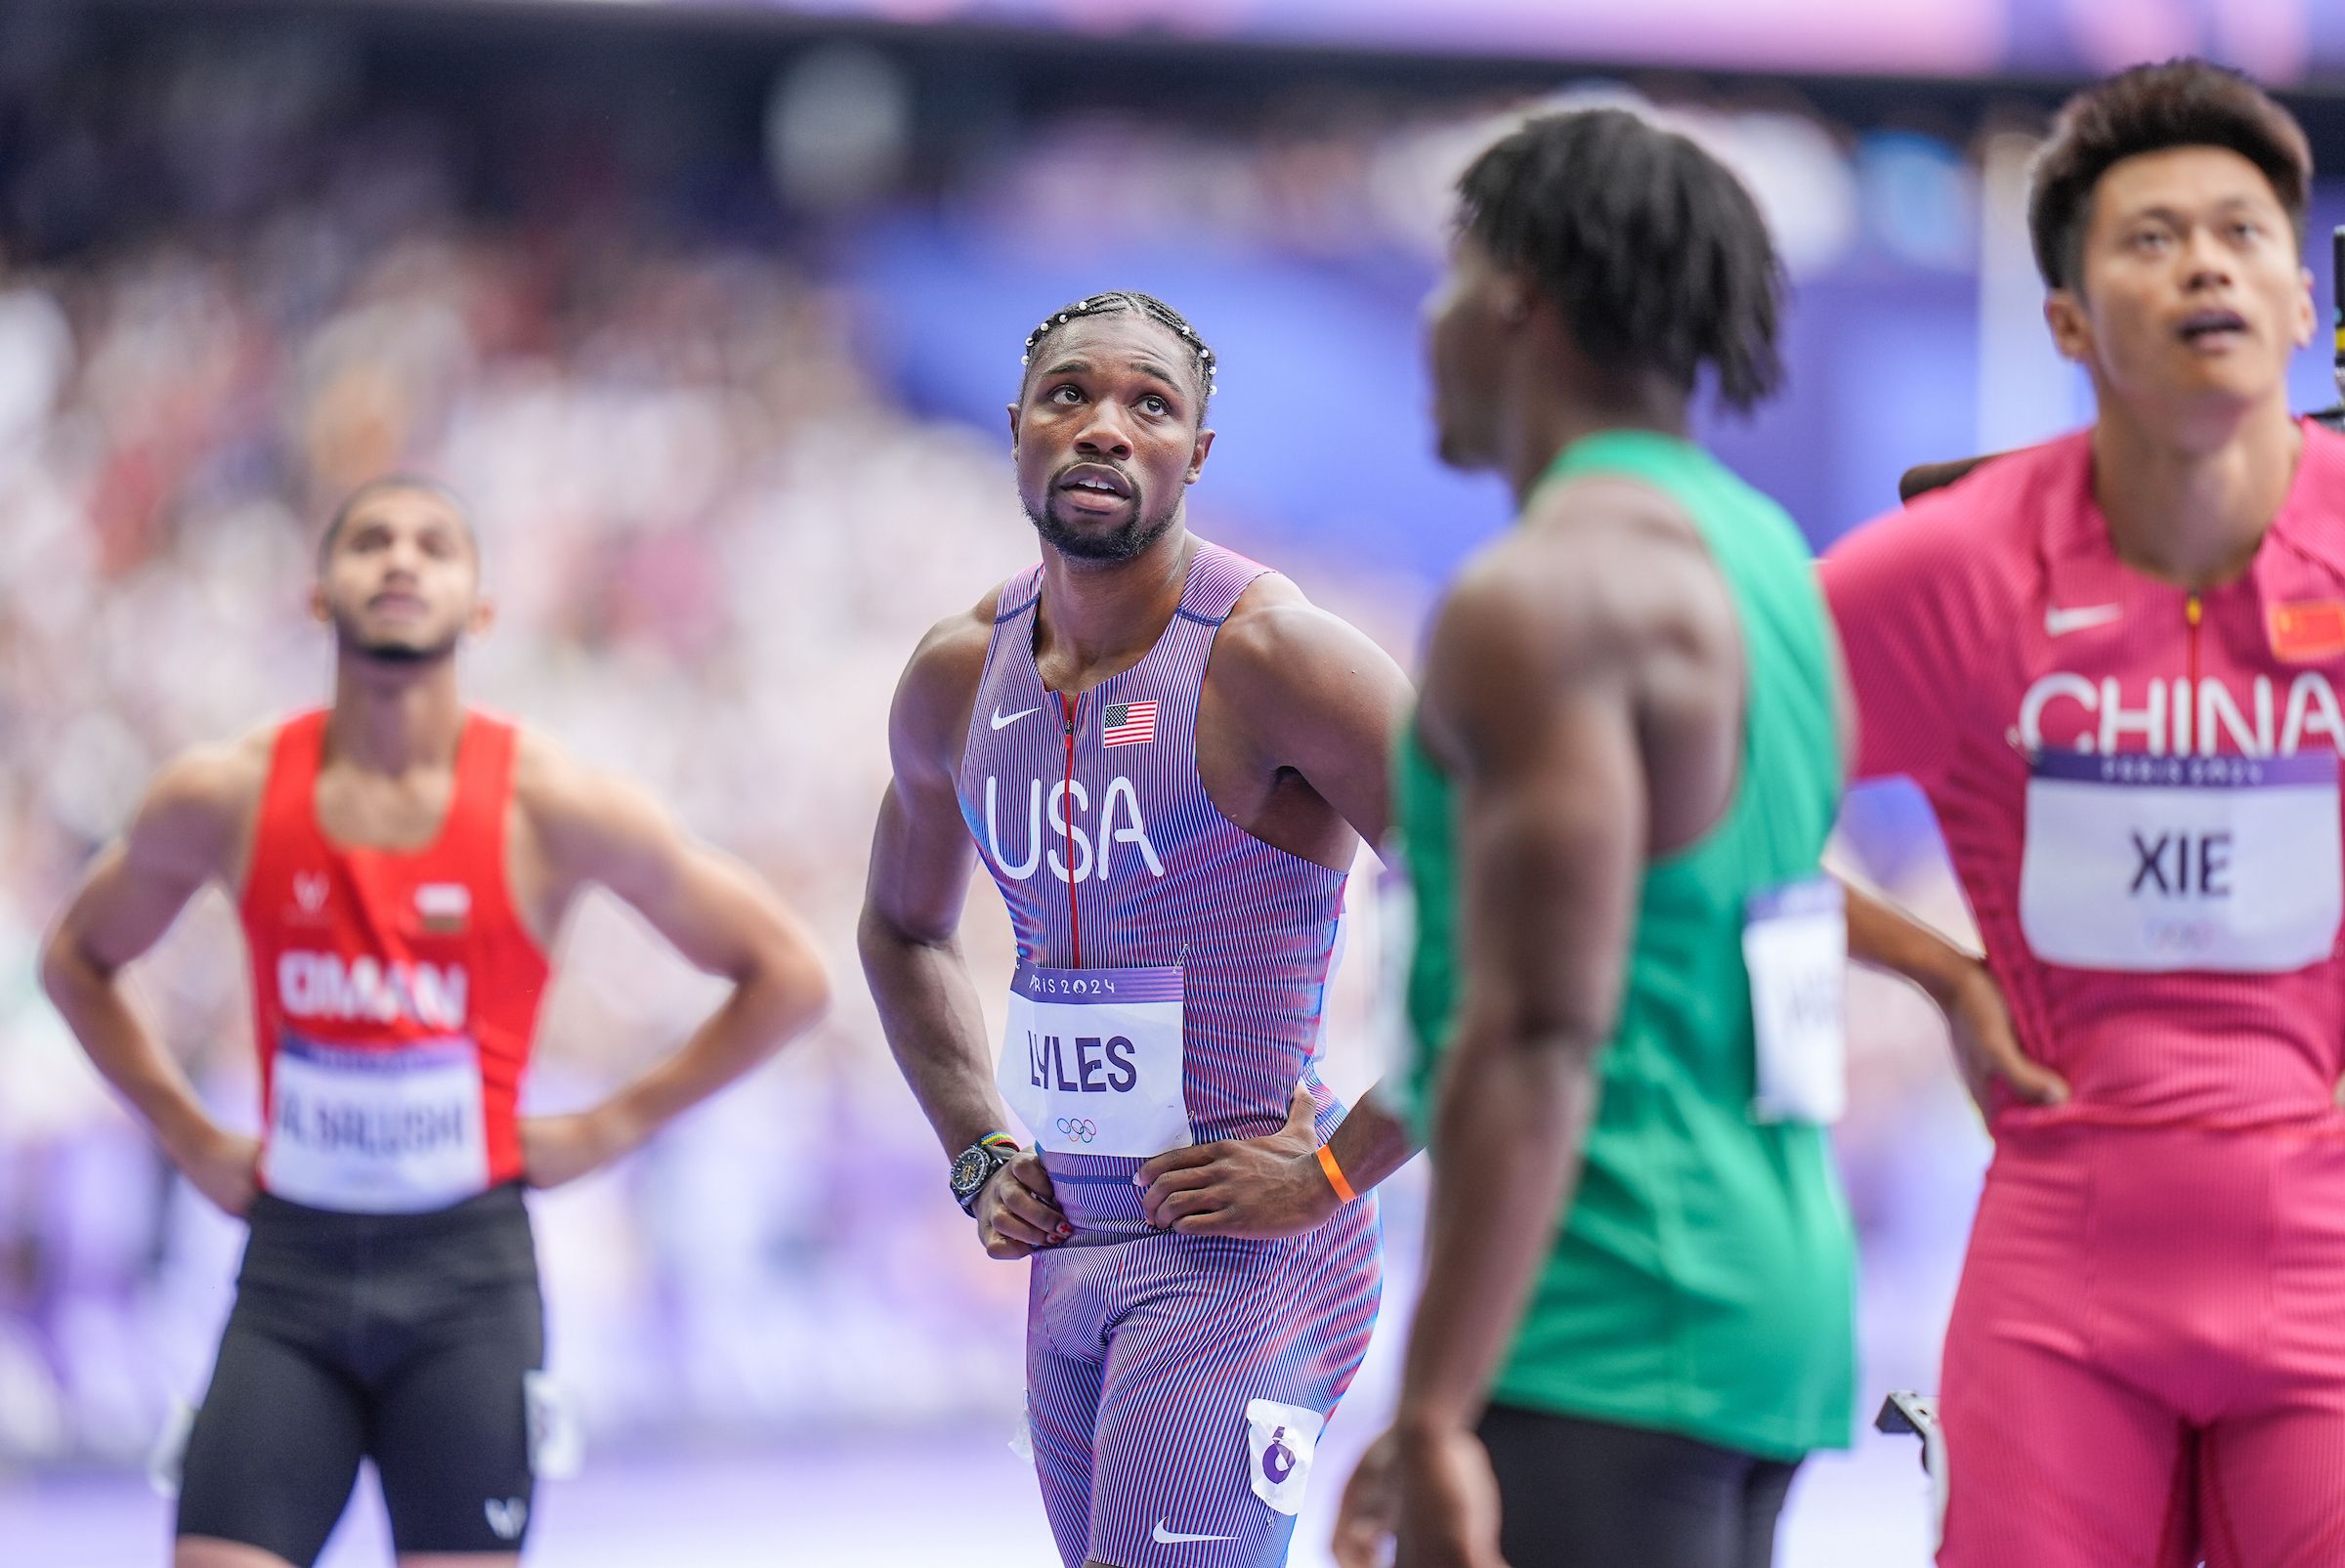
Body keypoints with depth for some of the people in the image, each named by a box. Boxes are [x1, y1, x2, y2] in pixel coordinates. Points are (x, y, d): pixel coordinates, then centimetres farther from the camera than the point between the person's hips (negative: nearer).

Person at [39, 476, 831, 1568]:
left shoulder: (551, 807, -4)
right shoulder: (225, 799, 1)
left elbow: (787, 975, 4)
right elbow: (77, 959, 20)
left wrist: (616, 1126, 0)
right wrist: (187, 1137, 10)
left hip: (468, 1276, -2)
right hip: (289, 1272, 2)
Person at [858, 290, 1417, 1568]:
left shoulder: (1270, 656, -14)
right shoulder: (958, 675, 7)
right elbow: (902, 927, 28)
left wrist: (1336, 1169, -17)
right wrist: (980, 1153, 14)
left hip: (1247, 1256, -8)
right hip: (1072, 1256, 8)